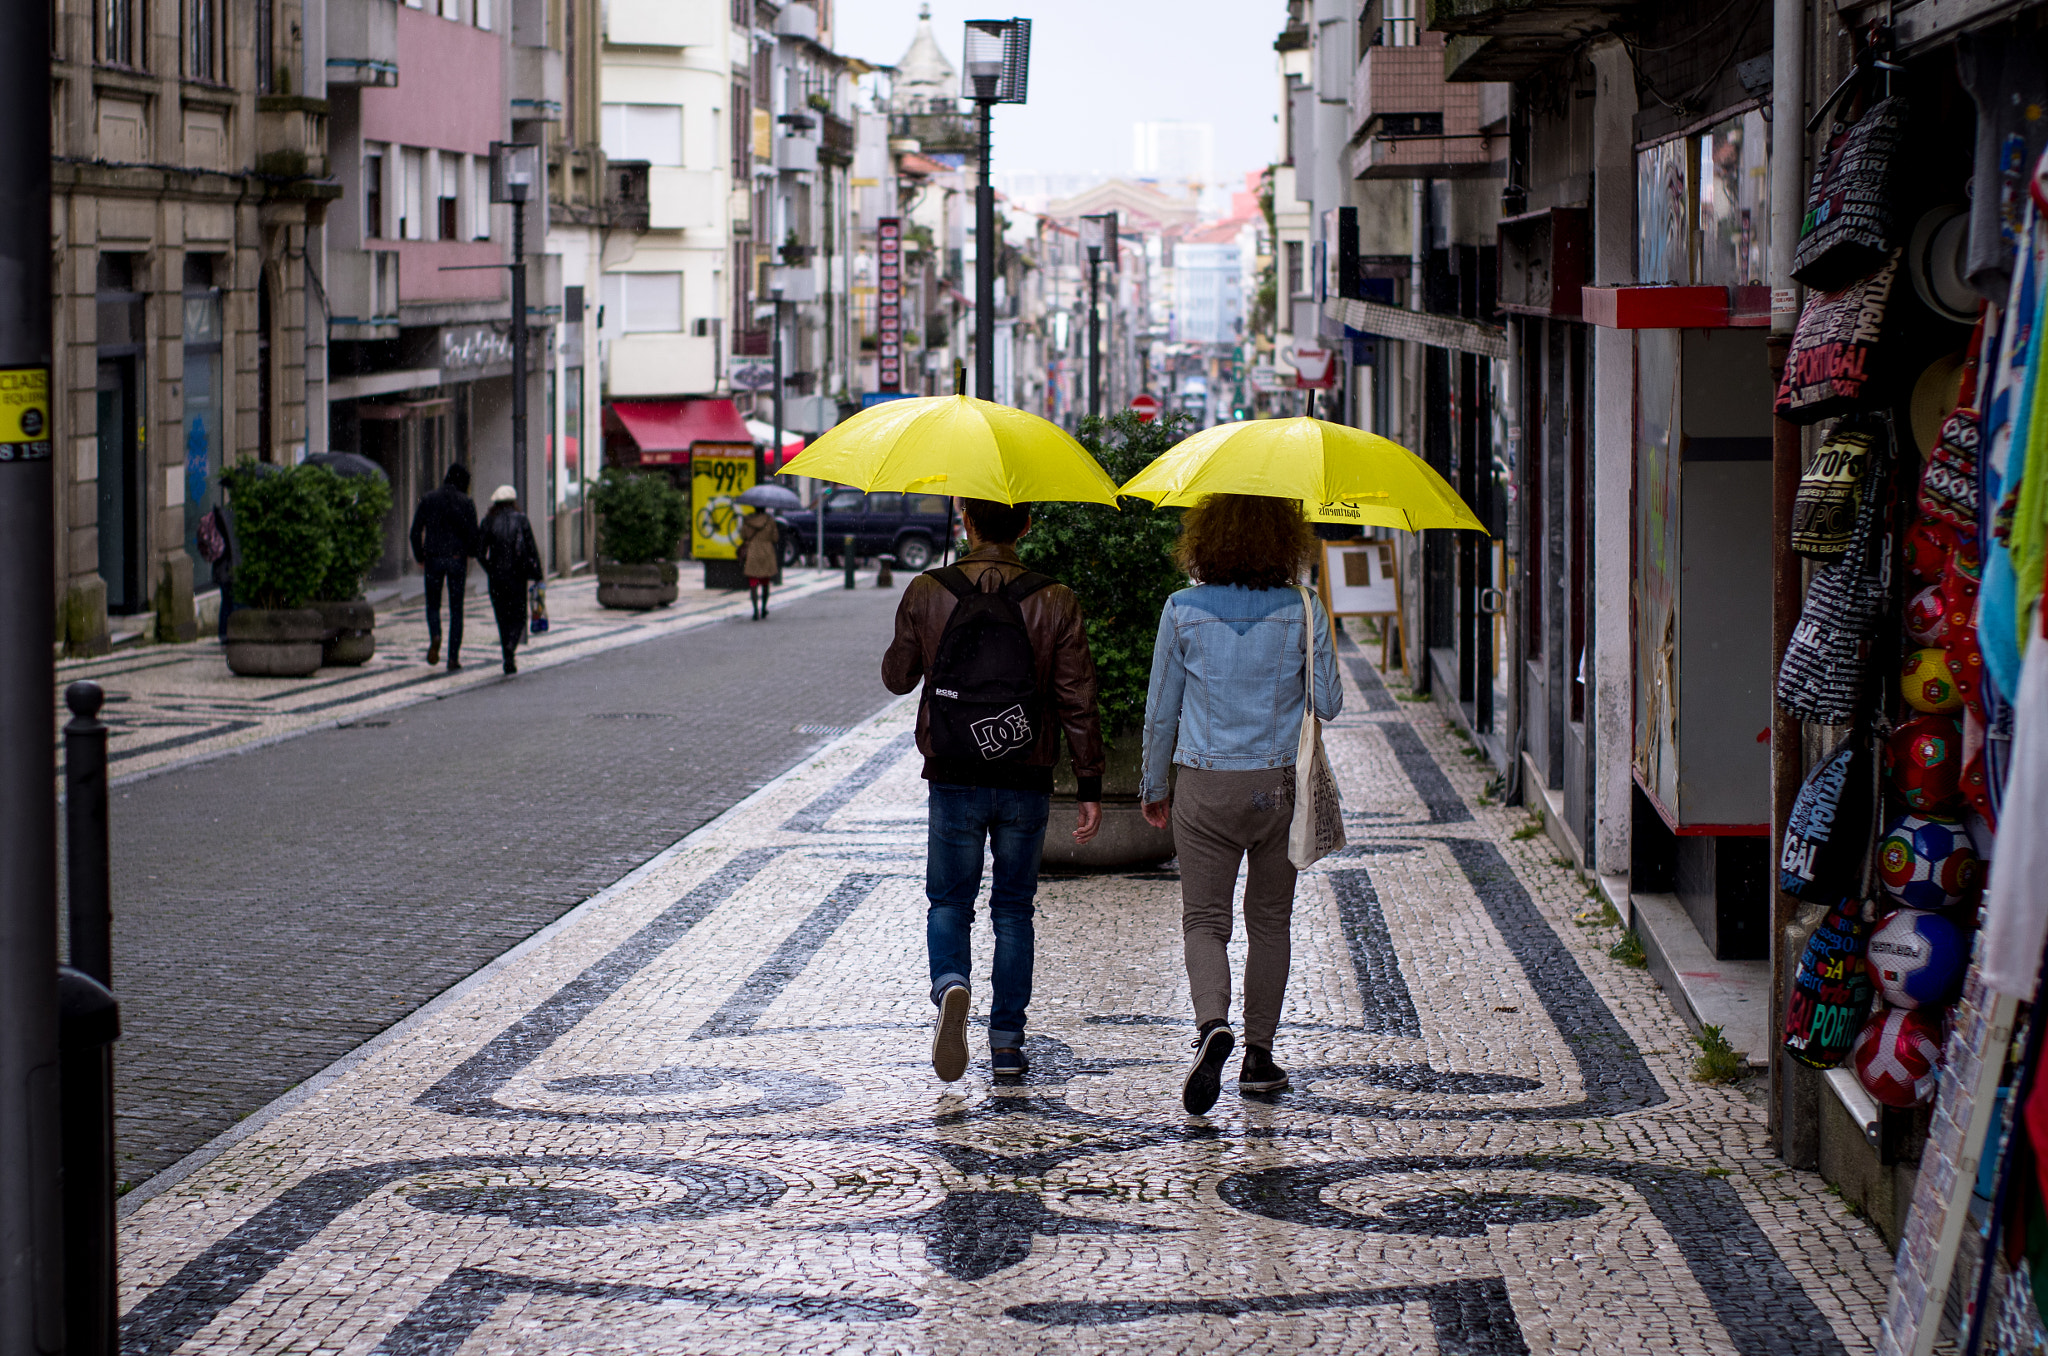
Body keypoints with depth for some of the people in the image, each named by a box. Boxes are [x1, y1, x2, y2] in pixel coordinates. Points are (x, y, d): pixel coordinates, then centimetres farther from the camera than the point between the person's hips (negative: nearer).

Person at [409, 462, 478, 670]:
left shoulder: (427, 499, 1)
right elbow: (472, 534, -6)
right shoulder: (466, 502, -4)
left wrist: (419, 556, 12)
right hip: (457, 559, -1)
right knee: (456, 609, 7)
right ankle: (453, 659, 2)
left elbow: (416, 531, -1)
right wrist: (471, 552, 15)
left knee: (433, 604, 15)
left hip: (433, 559, 1)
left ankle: (435, 636, -17)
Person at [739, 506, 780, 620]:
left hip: (751, 554, -1)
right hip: (767, 555, 1)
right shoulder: (770, 520, -6)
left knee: (753, 585, -2)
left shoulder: (747, 520, -4)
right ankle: (763, 609, 26)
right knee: (765, 584, 18)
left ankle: (756, 610, -14)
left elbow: (743, 536, 2)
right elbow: (775, 538, -3)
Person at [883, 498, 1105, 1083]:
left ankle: (950, 986, -17)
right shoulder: (1055, 603, -7)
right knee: (1013, 908, 13)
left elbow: (897, 677, 7)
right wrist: (1090, 787, 0)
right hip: (1026, 786, 1)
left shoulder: (926, 594, -7)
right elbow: (1078, 702, -6)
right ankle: (1006, 1041, 13)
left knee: (949, 902, 13)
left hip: (953, 782, 0)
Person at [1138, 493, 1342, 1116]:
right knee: (1270, 921, 14)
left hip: (1206, 785, -1)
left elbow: (1160, 710, 1)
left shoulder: (1183, 611, -5)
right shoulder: (1303, 610, -6)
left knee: (1204, 920, 4)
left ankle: (1213, 1024, -23)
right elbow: (1328, 704, -3)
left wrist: (1153, 788, 14)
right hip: (1282, 784, 1)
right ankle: (1259, 1057, 19)